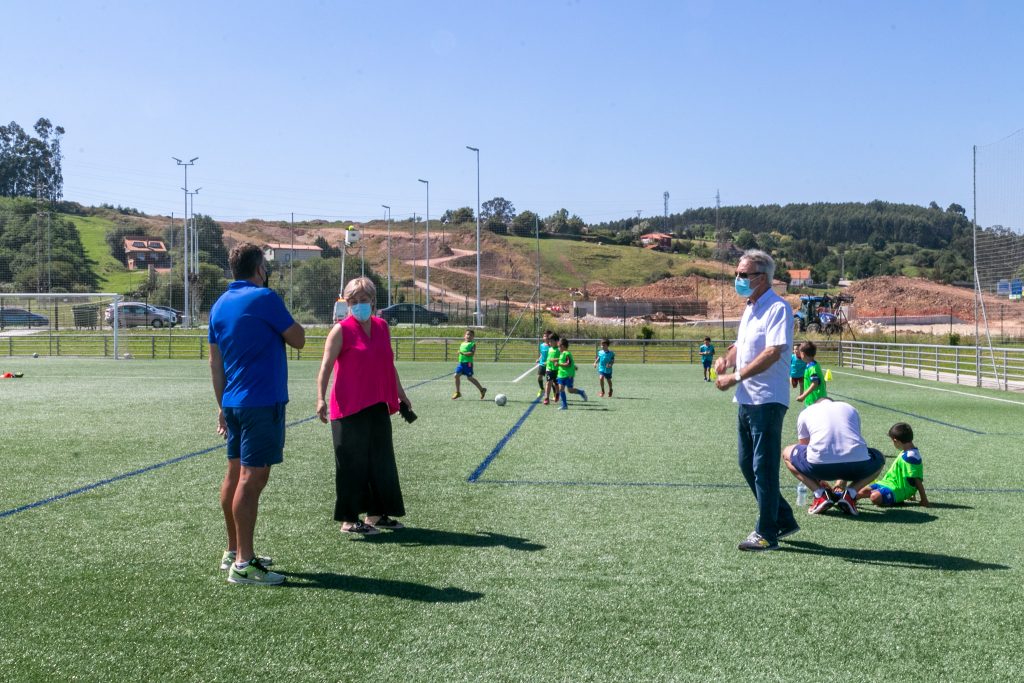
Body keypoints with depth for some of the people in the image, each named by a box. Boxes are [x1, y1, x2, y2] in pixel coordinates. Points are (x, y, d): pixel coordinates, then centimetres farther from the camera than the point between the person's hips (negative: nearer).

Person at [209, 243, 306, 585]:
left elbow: (215, 361, 14)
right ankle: (243, 564, -6)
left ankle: (234, 551, 24)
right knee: (253, 478, -7)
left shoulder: (220, 304, 11)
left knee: (235, 474, 14)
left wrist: (222, 406, 19)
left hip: (233, 403, 8)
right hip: (263, 402, -8)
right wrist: (282, 313, 10)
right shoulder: (264, 298, -11)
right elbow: (298, 339, -5)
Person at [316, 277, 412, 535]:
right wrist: (321, 398, -24)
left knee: (381, 461, 13)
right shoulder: (341, 329, -7)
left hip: (378, 407, 7)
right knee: (353, 463, -1)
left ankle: (376, 514, 26)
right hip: (349, 408, -7)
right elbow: (326, 366, -13)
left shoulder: (382, 326, 11)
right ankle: (348, 520, 8)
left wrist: (400, 393, 27)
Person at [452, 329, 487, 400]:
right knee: (456, 375, -2)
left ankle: (482, 390, 11)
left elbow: (472, 353, -17)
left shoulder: (473, 344, -5)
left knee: (469, 378, -4)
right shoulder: (462, 344, 16)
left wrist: (463, 353, -23)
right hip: (461, 362, 7)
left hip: (468, 363, -7)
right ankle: (457, 392, 9)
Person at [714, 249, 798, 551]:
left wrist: (736, 377, -24)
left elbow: (773, 352, -24)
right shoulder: (749, 309, 16)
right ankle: (784, 520, 27)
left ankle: (767, 534, 7)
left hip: (767, 400, -10)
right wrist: (725, 359, 4)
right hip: (746, 400, 10)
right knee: (747, 464, 15)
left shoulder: (777, 308, -14)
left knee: (763, 467, -3)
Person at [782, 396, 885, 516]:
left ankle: (820, 494, 9)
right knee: (879, 458, 36)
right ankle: (850, 492, 10)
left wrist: (818, 481, 51)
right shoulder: (851, 408, 32)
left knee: (787, 453, 28)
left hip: (820, 463, -2)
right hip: (856, 464, 2)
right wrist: (841, 482, 53)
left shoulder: (806, 412, 27)